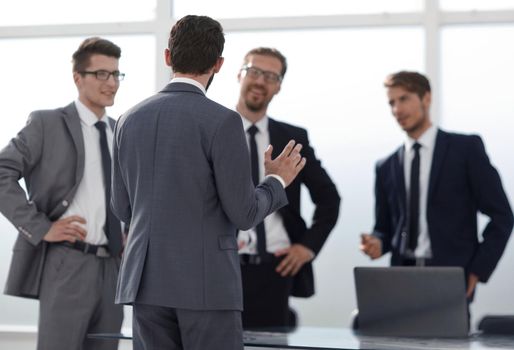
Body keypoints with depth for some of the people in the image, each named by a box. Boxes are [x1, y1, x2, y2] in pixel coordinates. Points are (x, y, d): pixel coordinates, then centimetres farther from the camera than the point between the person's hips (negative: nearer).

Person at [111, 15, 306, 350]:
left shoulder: (130, 120, 7)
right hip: (206, 282, -5)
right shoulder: (222, 121, -11)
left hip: (148, 281, 6)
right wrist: (278, 181, 10)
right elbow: (243, 214, -9)